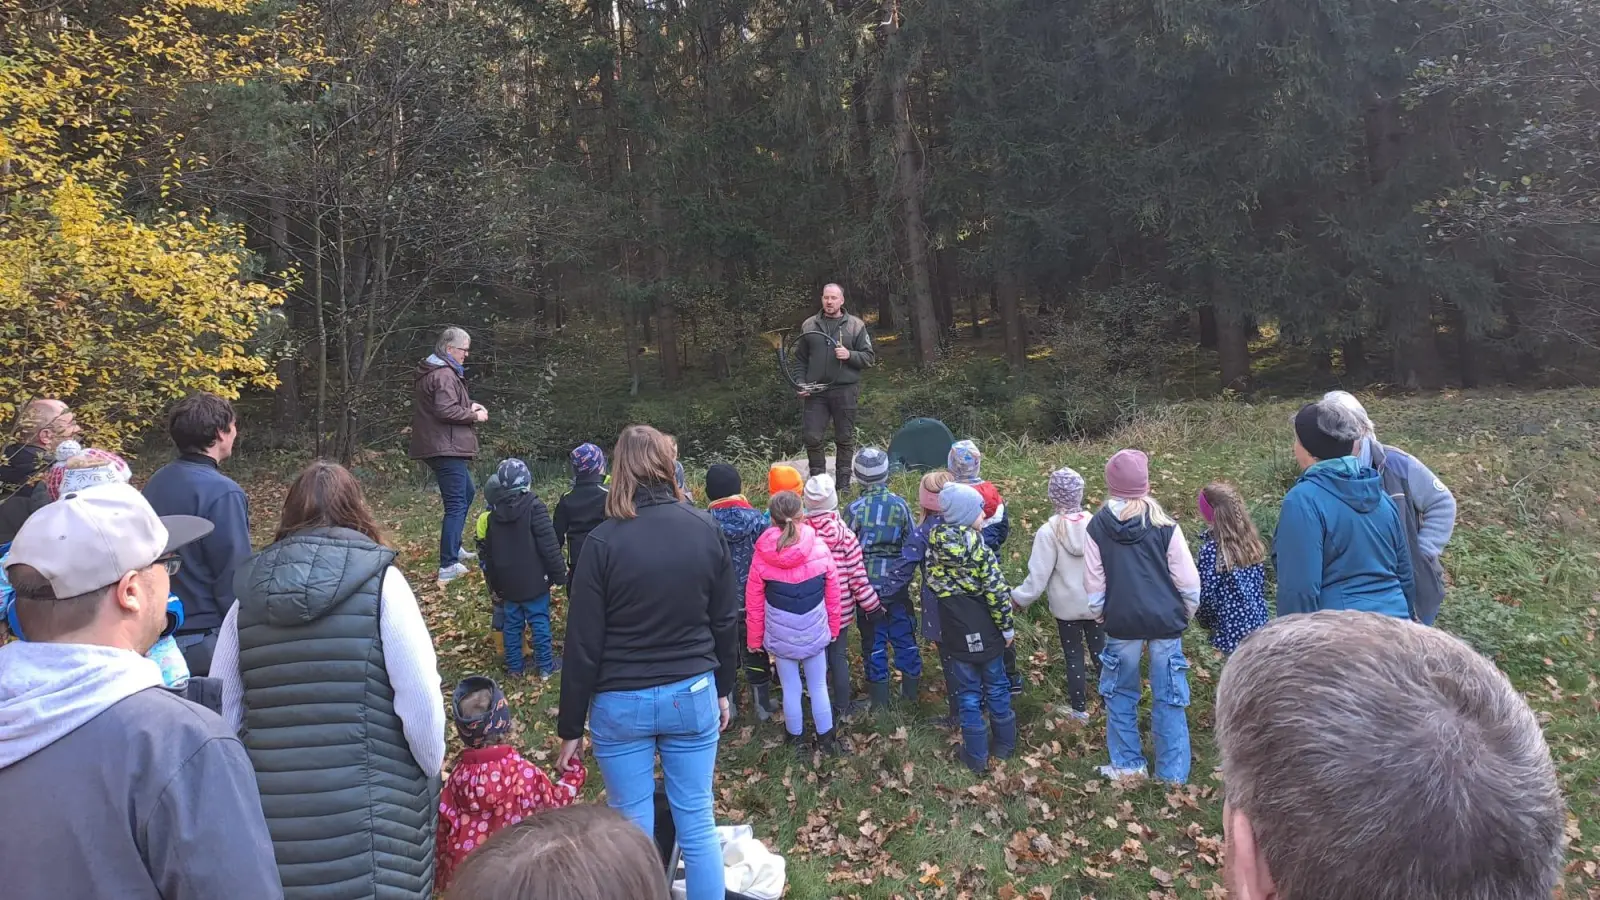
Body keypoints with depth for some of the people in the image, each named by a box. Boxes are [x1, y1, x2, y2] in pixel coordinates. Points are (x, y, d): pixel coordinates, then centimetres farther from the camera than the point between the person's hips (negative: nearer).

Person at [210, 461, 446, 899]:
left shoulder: (249, 592, 5)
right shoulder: (379, 582, -7)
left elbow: (222, 712, 10)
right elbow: (420, 701, -10)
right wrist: (432, 774, 5)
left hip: (271, 809, 4)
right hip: (371, 807, -4)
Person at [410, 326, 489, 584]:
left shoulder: (430, 372, 18)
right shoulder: (444, 375, -17)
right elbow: (446, 411, -26)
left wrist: (468, 406, 11)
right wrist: (474, 416, -12)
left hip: (441, 447, 11)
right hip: (446, 448, -11)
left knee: (466, 493, 26)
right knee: (456, 504, -11)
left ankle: (454, 548, 36)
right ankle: (448, 567, -14)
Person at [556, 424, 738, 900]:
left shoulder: (603, 541, -13)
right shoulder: (706, 529, -5)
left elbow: (583, 644, -10)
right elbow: (726, 621, 4)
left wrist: (570, 727, 0)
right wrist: (722, 689, 18)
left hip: (622, 704, -2)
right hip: (692, 696, 2)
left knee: (632, 827, 13)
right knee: (697, 822, 14)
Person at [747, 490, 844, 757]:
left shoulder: (762, 556, -12)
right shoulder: (820, 548, -11)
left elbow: (754, 604, -4)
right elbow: (834, 594, -1)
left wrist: (754, 639, 8)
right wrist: (834, 628, 13)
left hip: (780, 635, 0)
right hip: (814, 632, 0)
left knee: (791, 689, 14)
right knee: (818, 687, 16)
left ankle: (796, 741, 30)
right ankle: (826, 739, 28)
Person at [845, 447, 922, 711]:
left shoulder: (854, 509, -13)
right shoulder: (900, 504, -8)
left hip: (867, 583, -1)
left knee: (873, 638, 9)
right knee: (904, 634, 15)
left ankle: (880, 697, 17)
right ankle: (912, 688, 26)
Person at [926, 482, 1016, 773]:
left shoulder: (935, 544, -8)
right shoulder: (978, 546, -20)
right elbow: (997, 589, -17)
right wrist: (1006, 626, -7)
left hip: (956, 632, 2)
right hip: (985, 630, -2)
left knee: (968, 692, 13)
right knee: (996, 687, 18)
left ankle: (977, 755, 19)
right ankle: (1004, 744, 32)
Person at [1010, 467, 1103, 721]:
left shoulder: (1048, 531, -20)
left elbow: (1038, 575, -16)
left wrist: (1020, 598, 0)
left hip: (1066, 606, -2)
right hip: (1097, 603, 2)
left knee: (1073, 656, 13)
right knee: (1100, 651, 17)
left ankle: (1079, 709, 24)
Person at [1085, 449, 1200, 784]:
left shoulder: (1098, 525, -5)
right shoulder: (1164, 524, -8)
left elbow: (1093, 583, 1)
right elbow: (1187, 579, -4)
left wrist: (1100, 614, 17)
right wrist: (1187, 613, 13)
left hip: (1122, 621, 1)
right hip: (1165, 621, 0)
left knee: (1121, 693, 16)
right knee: (1169, 698, 9)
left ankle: (1127, 763, 23)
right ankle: (1172, 772, 16)